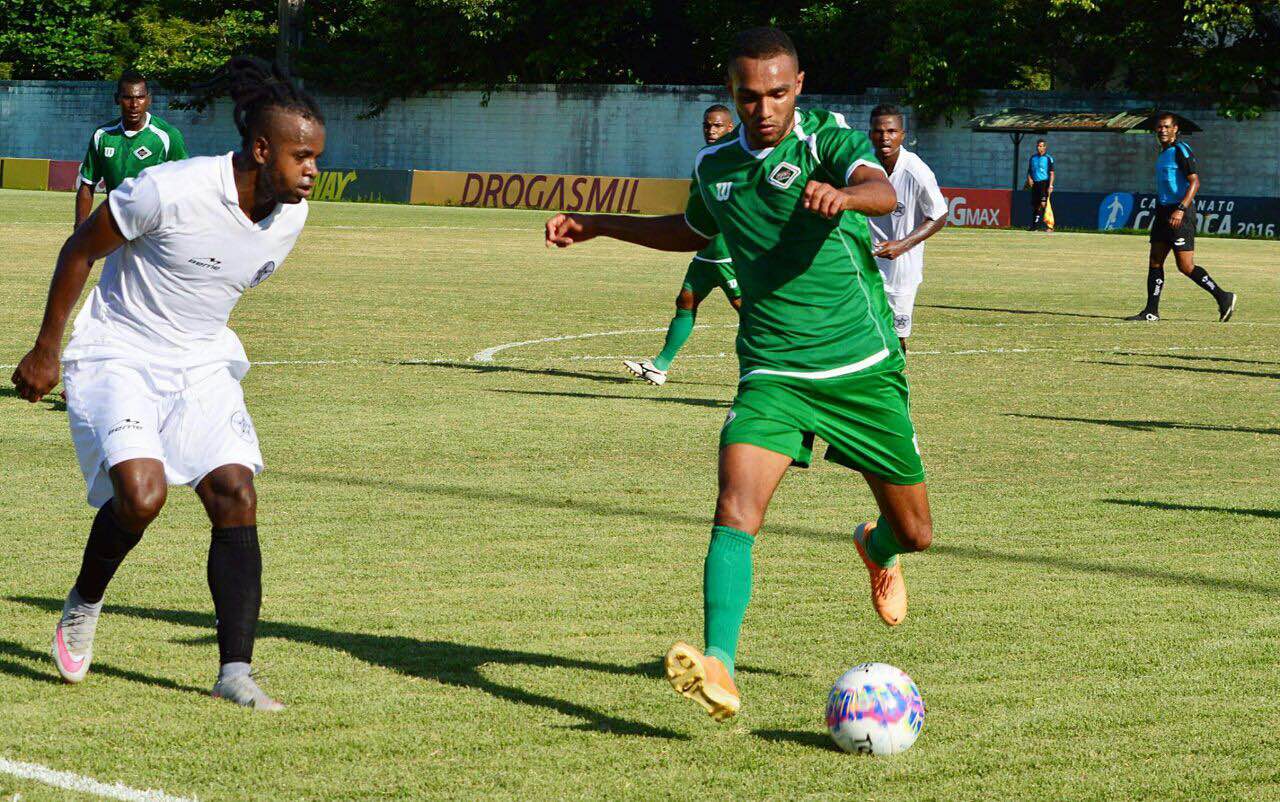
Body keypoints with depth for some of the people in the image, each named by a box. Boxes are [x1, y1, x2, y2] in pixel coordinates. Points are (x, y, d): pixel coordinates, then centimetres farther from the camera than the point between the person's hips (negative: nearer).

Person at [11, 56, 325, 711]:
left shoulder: (290, 215, -5)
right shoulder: (171, 190, -24)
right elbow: (81, 249, -10)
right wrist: (46, 350, -4)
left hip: (202, 367, 6)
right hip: (117, 357, -6)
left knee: (237, 497, -11)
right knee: (141, 494, -25)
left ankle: (235, 671, -8)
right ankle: (84, 603, 7)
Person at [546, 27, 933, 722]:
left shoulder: (828, 139, -8)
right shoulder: (714, 168, 6)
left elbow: (883, 192, -31)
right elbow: (693, 232, 30)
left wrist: (844, 194, -54)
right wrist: (596, 225, 26)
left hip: (864, 370, -2)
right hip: (773, 372, 2)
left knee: (915, 532, 11)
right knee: (737, 506, -24)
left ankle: (875, 549, 48)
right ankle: (719, 664, -34)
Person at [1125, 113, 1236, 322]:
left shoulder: (1181, 151, -11)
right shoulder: (1163, 153, 17)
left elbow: (1194, 182, -18)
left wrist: (1181, 209, -27)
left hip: (1181, 213, -9)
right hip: (1163, 211, 9)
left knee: (1186, 266, -9)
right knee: (1155, 263, 4)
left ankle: (1223, 298, 3)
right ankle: (1151, 312, 5)